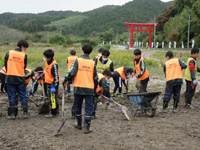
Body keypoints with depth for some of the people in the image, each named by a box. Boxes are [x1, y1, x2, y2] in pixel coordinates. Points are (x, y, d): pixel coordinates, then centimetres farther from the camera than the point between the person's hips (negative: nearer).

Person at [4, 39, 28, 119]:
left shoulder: (9, 53, -2)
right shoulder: (24, 55, -5)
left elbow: (6, 65, 7)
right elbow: (24, 67, 4)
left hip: (10, 78, 1)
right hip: (20, 78, -1)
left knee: (12, 96, 6)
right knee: (23, 96, 10)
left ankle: (12, 114, 7)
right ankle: (25, 113, 12)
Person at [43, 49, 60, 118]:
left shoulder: (54, 65, -27)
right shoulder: (47, 62, 0)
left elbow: (56, 76, -25)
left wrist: (53, 86, -25)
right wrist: (44, 74, 29)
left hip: (53, 83, -10)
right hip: (49, 82, 10)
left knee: (53, 98, -1)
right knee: (51, 97, 21)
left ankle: (53, 113, 8)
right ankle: (56, 109, 36)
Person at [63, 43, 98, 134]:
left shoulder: (77, 60, -6)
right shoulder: (92, 63, 1)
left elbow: (71, 73, -13)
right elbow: (95, 77, 6)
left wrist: (65, 81, 3)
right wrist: (95, 87, 21)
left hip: (78, 88, 0)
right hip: (89, 89, 1)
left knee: (78, 106, 16)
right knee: (88, 108, 4)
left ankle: (79, 124, 29)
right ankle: (87, 127, 1)